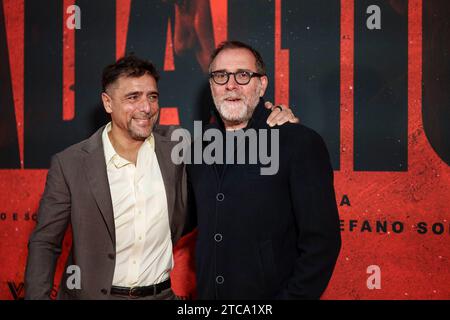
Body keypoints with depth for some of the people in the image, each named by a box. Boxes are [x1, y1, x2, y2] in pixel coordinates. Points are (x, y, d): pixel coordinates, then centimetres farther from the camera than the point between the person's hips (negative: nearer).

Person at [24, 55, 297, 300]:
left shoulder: (174, 145, -4)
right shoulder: (70, 164, -10)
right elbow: (45, 243, -4)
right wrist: (37, 296, -15)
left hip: (161, 293, 2)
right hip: (94, 293, -2)